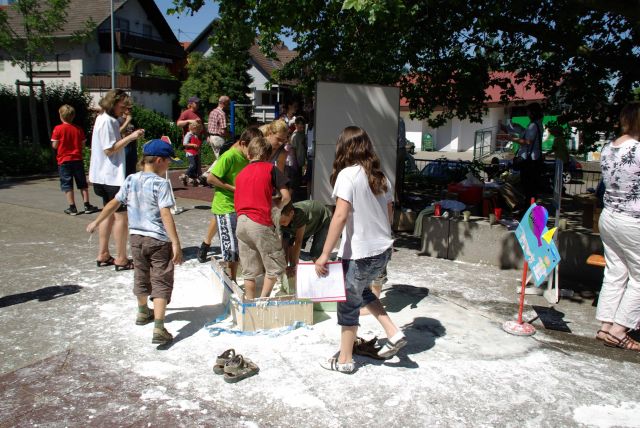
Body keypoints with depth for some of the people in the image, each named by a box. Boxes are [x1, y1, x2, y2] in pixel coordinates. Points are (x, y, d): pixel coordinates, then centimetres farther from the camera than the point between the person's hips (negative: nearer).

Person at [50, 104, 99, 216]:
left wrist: (62, 144, 11)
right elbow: (83, 145, 3)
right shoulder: (79, 129, 0)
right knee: (82, 184, 10)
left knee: (67, 185, 4)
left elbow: (54, 145, -7)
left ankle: (72, 208, 3)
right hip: (77, 159, 3)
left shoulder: (58, 129, -8)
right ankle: (87, 205, 11)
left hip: (64, 160, -2)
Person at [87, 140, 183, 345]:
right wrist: (176, 244, -22)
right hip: (158, 240, -6)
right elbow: (165, 215, -22)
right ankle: (159, 329, -10)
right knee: (161, 283, -2)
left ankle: (143, 313, 46)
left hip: (136, 237, 6)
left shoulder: (130, 180, 2)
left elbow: (114, 204, 10)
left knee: (141, 277, 24)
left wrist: (96, 222, 24)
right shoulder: (161, 184, -16)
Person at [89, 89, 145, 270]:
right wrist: (130, 137, -21)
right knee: (121, 215, -5)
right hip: (112, 176, -11)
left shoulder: (107, 120, 15)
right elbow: (109, 149, -21)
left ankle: (103, 255, 21)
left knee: (110, 214, 15)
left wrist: (128, 138, 8)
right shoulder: (107, 121, -16)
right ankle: (121, 259, 0)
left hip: (107, 176, 11)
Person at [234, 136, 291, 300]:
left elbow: (237, 203, 19)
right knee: (275, 264, 8)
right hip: (260, 223, -6)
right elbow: (286, 196, -2)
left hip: (241, 223, 6)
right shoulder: (270, 168, 2)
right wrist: (278, 204, 18)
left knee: (249, 271, 13)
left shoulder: (241, 173, 17)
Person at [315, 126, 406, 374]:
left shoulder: (348, 174, -15)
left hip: (360, 253, -7)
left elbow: (340, 216, -22)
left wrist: (325, 255, -20)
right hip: (383, 250, 7)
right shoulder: (379, 176, 6)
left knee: (349, 303, 10)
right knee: (361, 291, 28)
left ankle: (345, 360, 23)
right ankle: (394, 334, 21)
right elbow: (389, 213, 12)